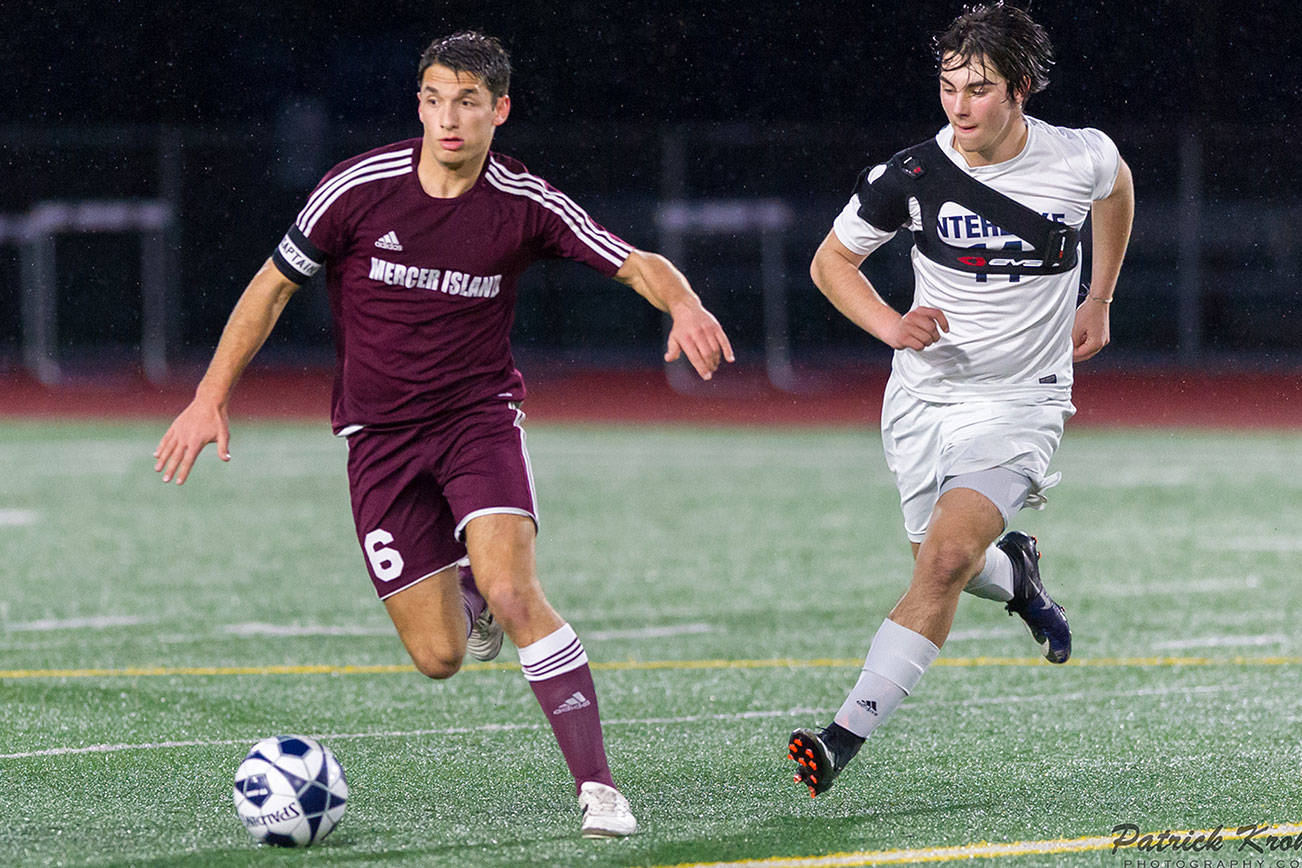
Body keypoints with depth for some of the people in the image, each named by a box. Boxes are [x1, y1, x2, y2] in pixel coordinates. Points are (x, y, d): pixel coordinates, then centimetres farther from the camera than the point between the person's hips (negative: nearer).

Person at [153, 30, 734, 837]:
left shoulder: (526, 204, -9)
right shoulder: (359, 188, -10)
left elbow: (640, 264, -9)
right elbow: (273, 284, 1)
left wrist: (685, 306, -33)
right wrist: (211, 398, -1)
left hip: (479, 415, -1)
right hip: (380, 436, 1)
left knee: (514, 590, -26)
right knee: (439, 657, -4)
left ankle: (598, 786, -22)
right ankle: (469, 597, 35)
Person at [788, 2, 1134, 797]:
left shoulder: (1081, 159, -11)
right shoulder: (913, 175, -12)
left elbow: (1117, 188, 16)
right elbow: (831, 261, 1)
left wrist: (1099, 301, 18)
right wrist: (892, 326, -16)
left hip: (1021, 404, -3)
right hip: (926, 396, 3)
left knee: (946, 558, -21)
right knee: (947, 566, 13)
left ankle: (848, 734, -22)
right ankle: (1015, 571, 50)